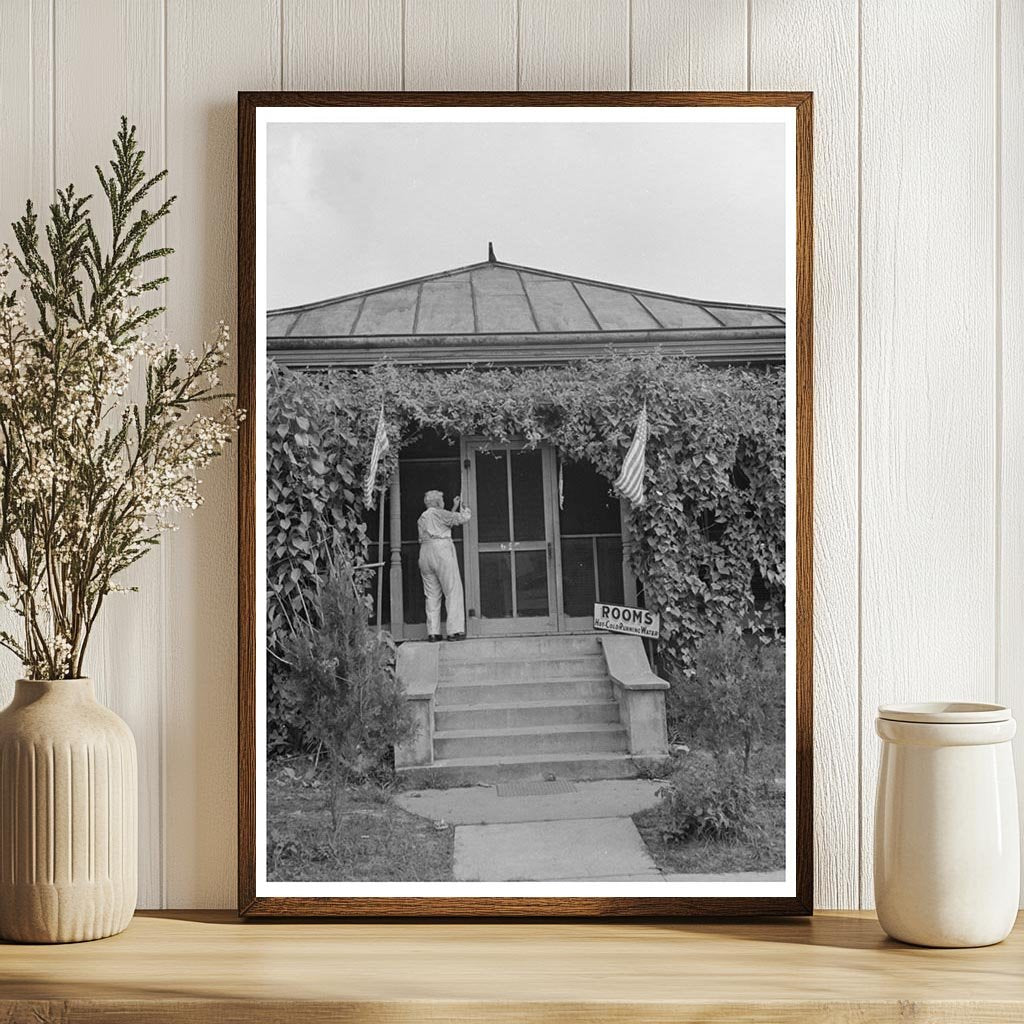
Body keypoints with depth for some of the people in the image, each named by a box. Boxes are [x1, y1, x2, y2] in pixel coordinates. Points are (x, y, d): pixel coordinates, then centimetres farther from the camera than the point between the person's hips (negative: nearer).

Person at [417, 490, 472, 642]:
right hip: (442, 552, -7)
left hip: (425, 554, 7)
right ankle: (454, 630, -11)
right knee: (453, 591, -4)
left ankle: (433, 632, 1)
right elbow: (462, 518, 4)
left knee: (432, 595, 7)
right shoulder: (438, 513, 1)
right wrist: (464, 509, 24)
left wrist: (455, 507, 36)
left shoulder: (421, 519, 22)